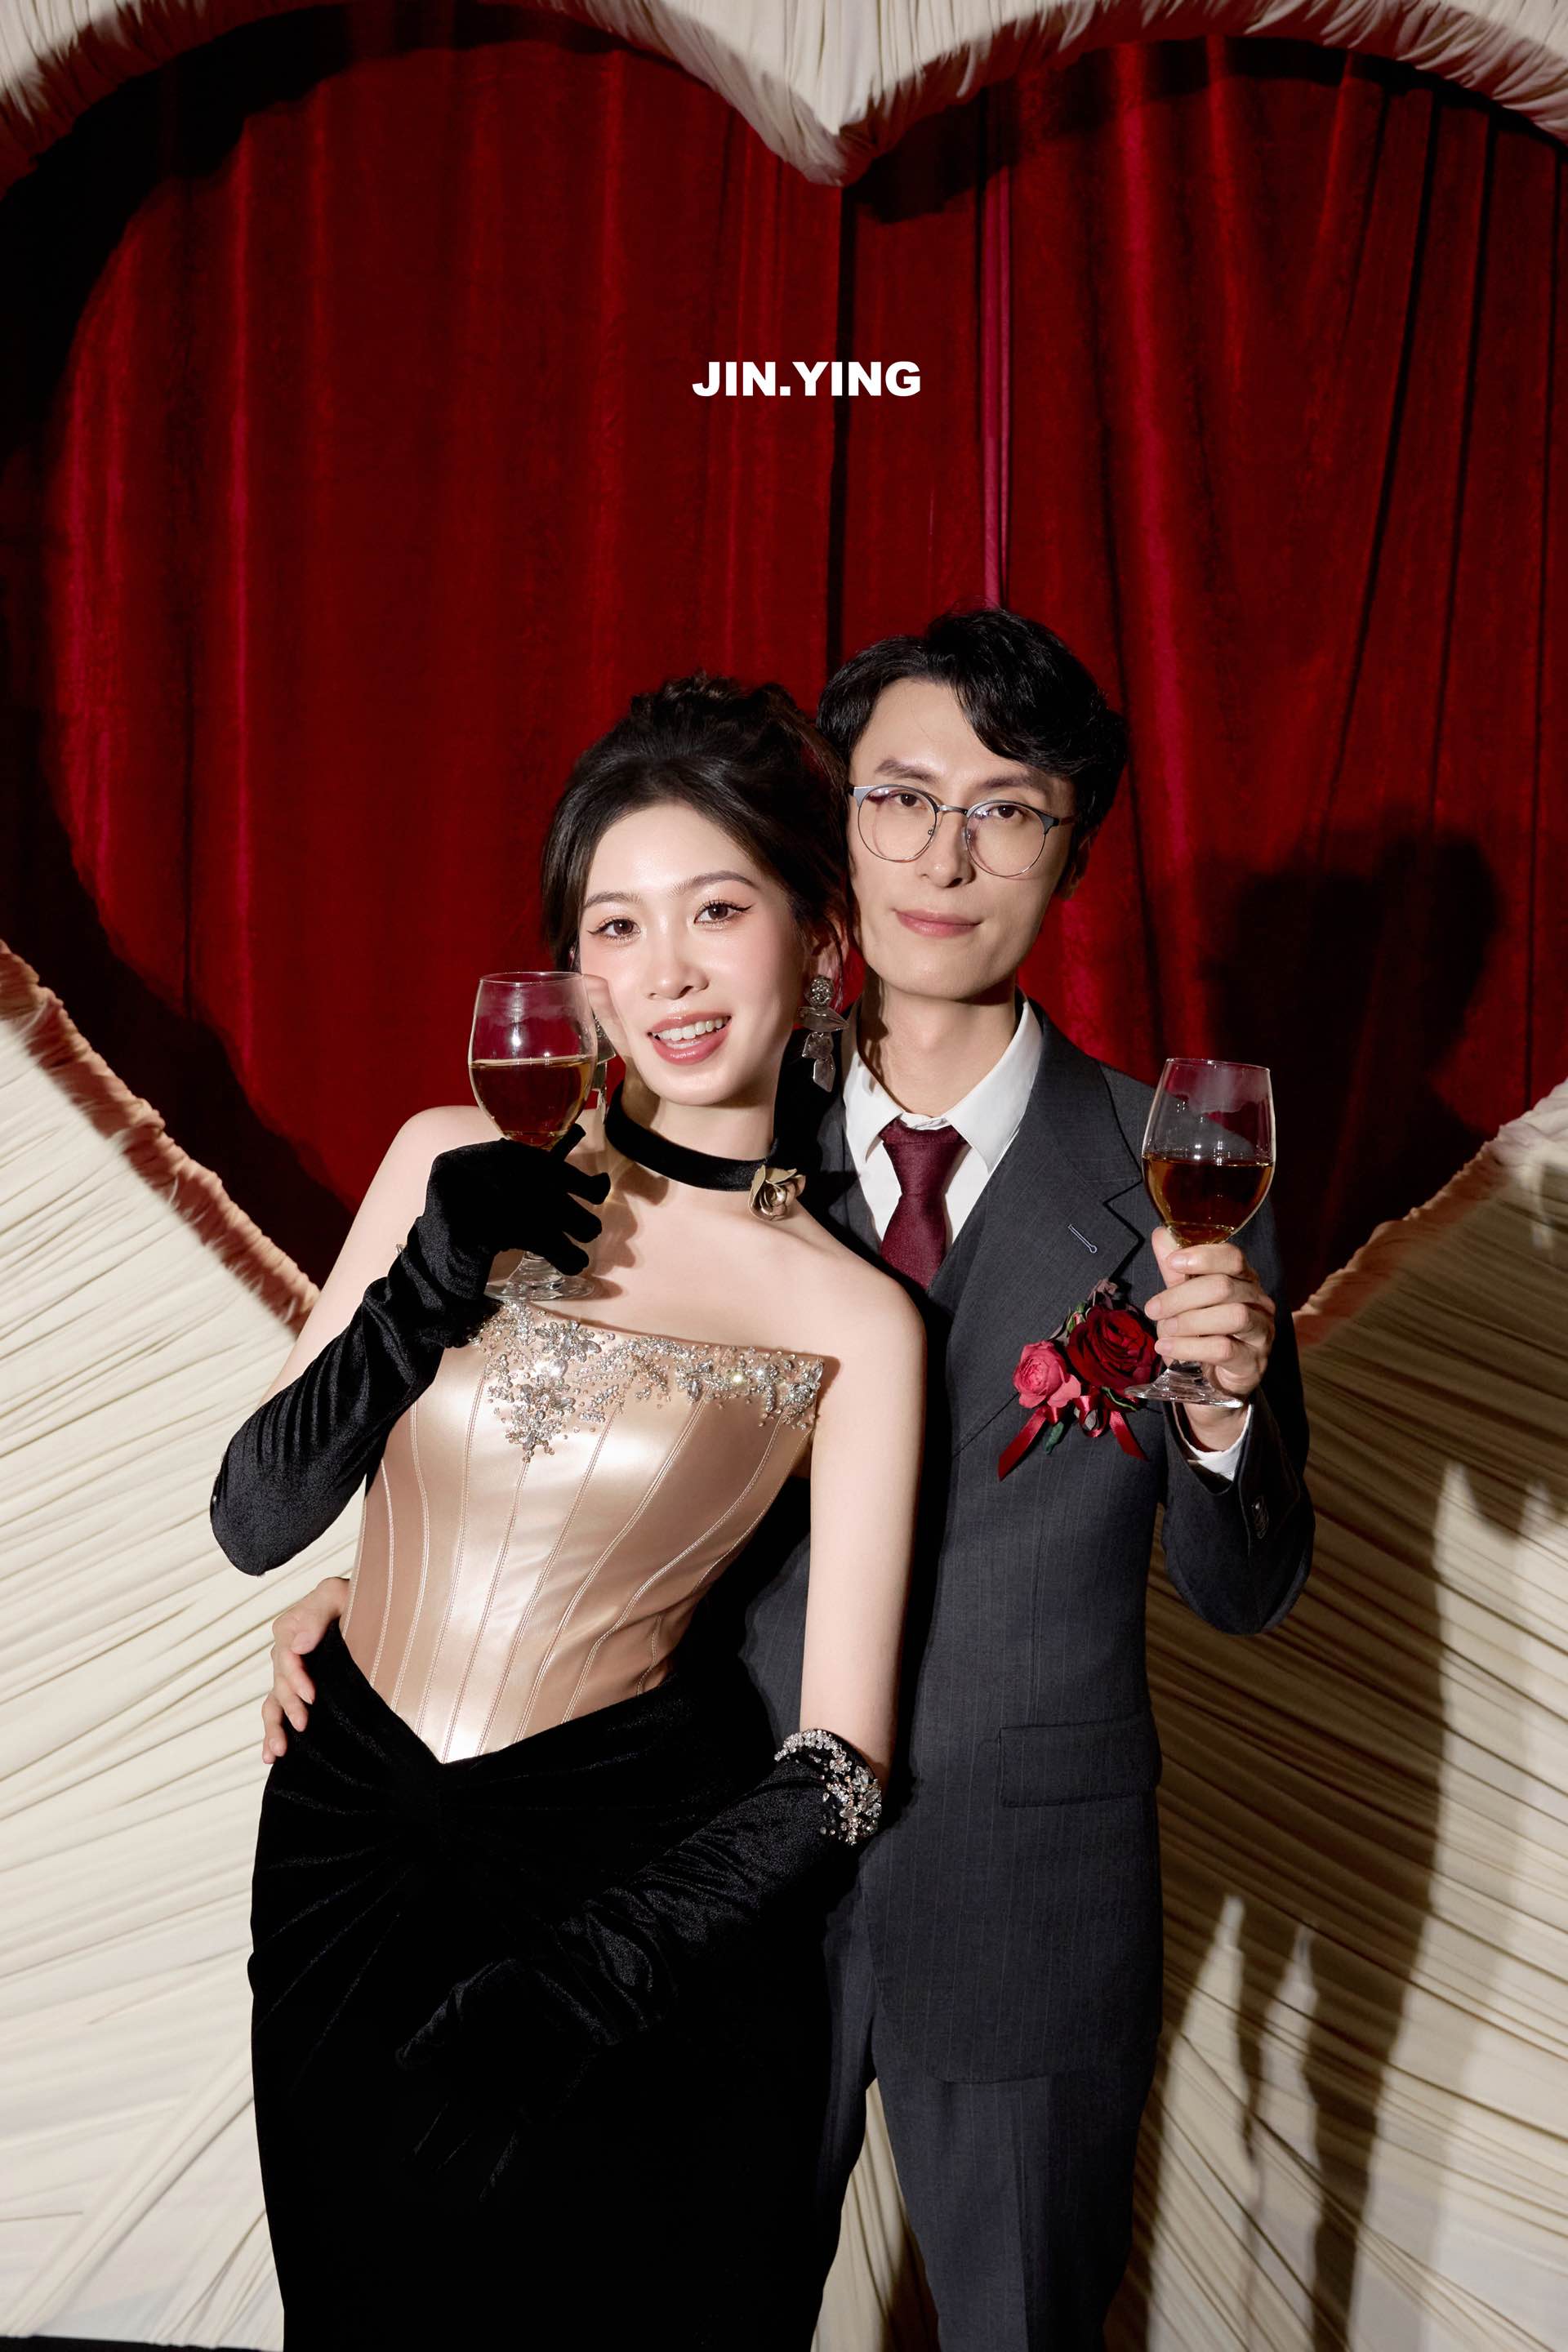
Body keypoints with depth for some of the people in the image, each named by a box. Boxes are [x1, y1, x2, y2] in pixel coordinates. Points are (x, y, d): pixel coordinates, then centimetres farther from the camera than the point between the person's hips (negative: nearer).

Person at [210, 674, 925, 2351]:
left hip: (627, 1864, -3)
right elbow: (255, 1519, -2)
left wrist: (591, 1980, -21)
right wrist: (430, 1294, -17)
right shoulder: (452, 1164, -4)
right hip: (345, 1836, 3)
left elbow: (837, 1759, -11)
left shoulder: (852, 1319, -11)